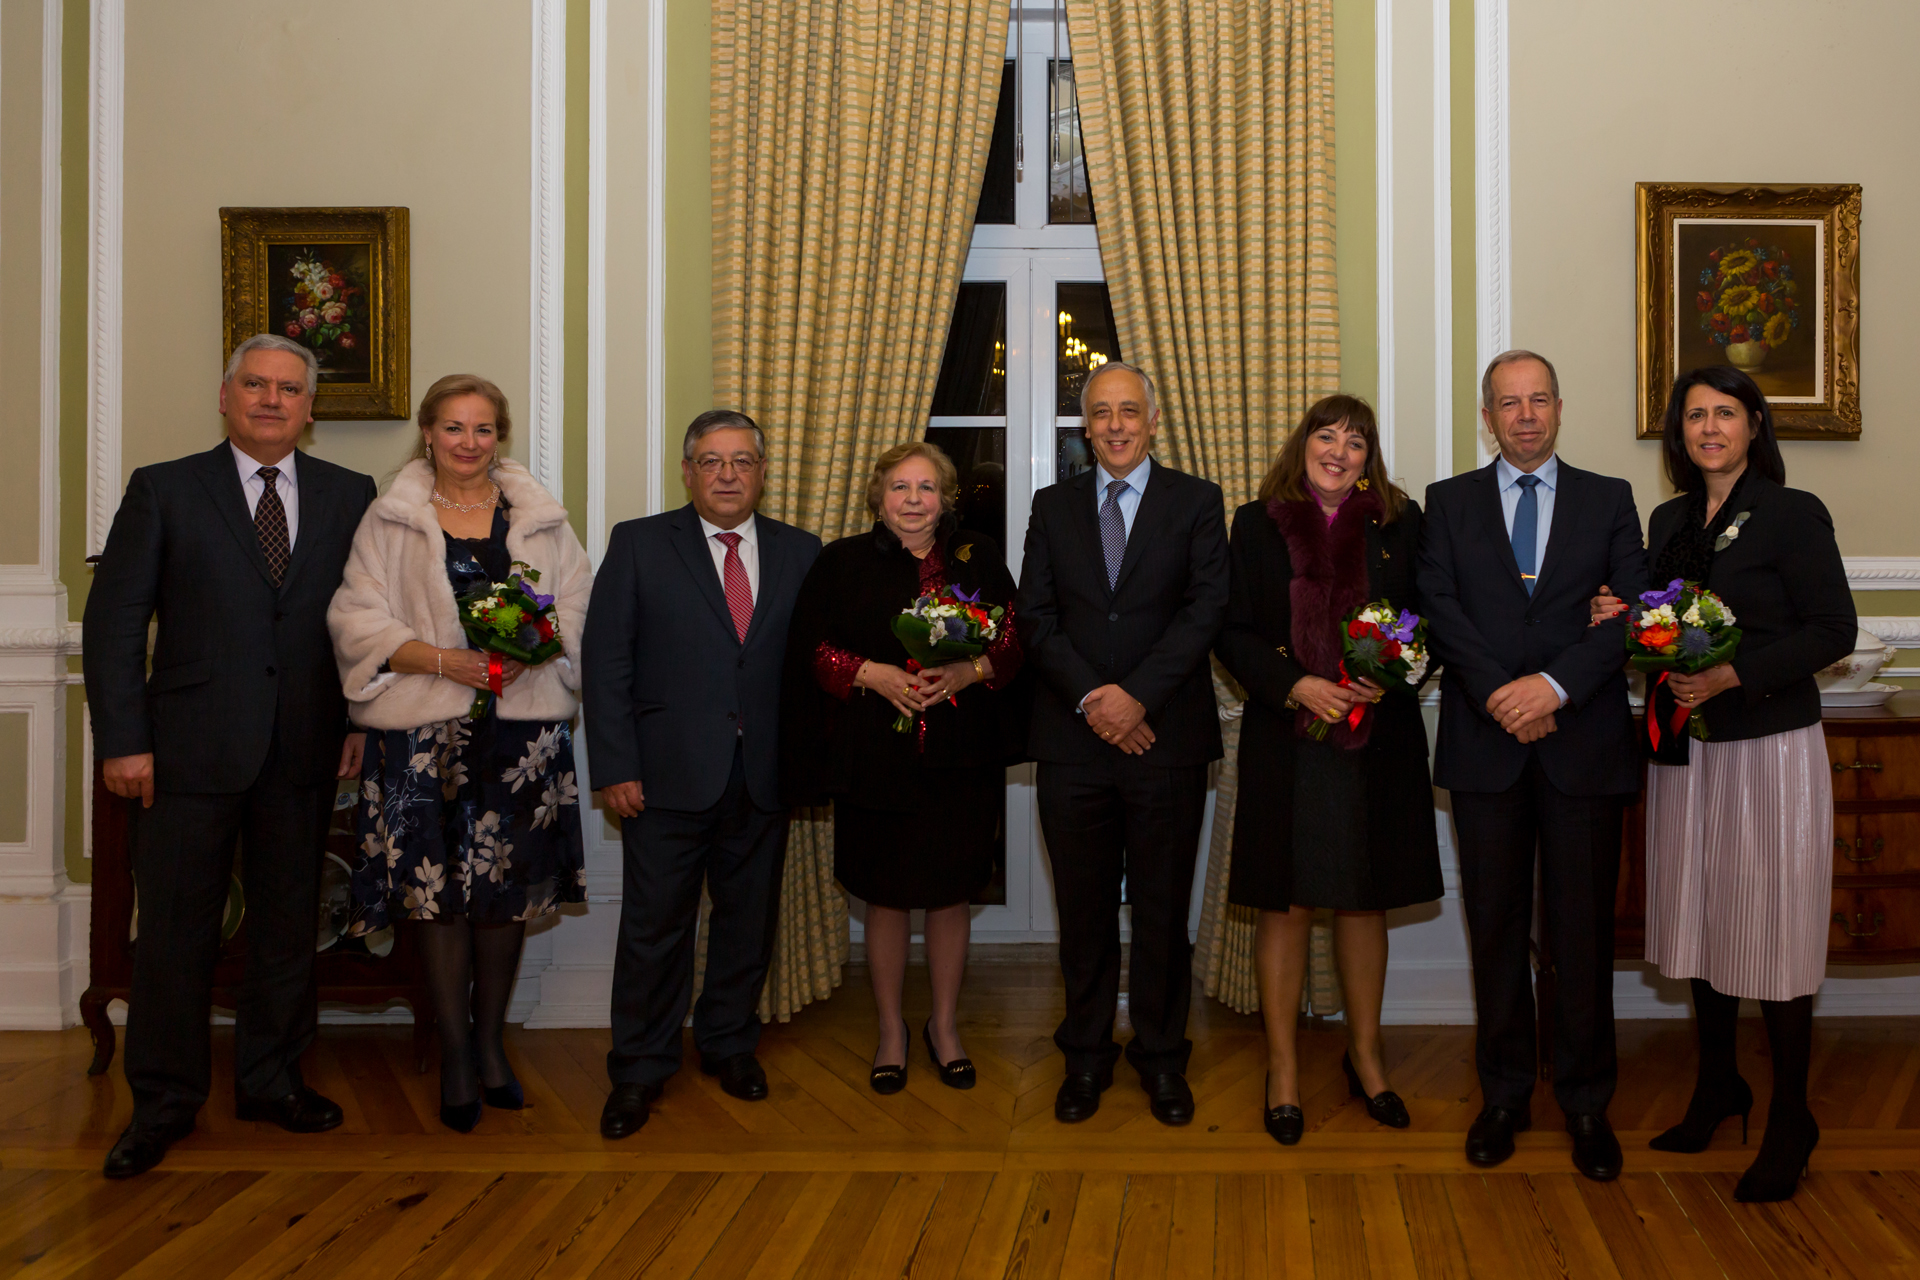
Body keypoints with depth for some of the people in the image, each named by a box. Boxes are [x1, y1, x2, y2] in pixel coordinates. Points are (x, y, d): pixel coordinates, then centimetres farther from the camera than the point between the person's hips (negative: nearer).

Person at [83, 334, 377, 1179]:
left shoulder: (349, 496, 8)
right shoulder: (163, 490, 3)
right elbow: (114, 620, -1)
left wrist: (362, 722, -1)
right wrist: (122, 738, -8)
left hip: (304, 752, 2)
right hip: (190, 750, -2)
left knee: (288, 923, 12)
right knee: (175, 931, 5)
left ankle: (271, 1081, 29)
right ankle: (163, 1106, 20)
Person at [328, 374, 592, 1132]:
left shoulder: (540, 519, 11)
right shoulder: (389, 520, 5)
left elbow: (579, 613, 9)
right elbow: (358, 622, -1)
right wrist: (443, 659, -14)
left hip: (522, 729, 2)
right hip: (425, 732, -1)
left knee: (509, 886, 6)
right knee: (437, 890, 1)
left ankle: (491, 1039, 23)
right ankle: (455, 1051, 16)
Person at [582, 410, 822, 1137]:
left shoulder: (800, 554, 7)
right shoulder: (639, 545, 2)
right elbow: (606, 662, -2)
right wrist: (615, 767, -9)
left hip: (764, 776, 2)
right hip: (667, 775, -2)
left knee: (748, 919, 13)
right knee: (654, 926, 4)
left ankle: (730, 1045, 33)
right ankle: (639, 1070, 20)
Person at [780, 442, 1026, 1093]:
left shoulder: (979, 558, 6)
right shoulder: (844, 563, 3)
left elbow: (1014, 640, 4)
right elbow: (813, 649, -1)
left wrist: (968, 672, -14)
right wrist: (872, 675, -16)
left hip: (961, 762, 1)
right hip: (875, 759, -1)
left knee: (951, 893, 9)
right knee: (886, 898, 8)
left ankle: (945, 1023, 28)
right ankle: (891, 1027, 26)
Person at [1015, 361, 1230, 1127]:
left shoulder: (1196, 501, 5)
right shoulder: (1053, 507, 11)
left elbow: (1205, 610, -5)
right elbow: (1035, 616, 3)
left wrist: (1137, 695, -14)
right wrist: (1090, 698, -10)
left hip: (1167, 737, -1)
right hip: (1073, 740, 2)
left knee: (1163, 909, 7)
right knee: (1084, 910, 9)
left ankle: (1161, 1056, 22)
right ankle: (1086, 1056, 22)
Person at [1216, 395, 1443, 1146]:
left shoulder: (1399, 525, 6)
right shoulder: (1257, 525, 2)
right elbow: (1232, 632, -1)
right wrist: (1295, 685, -15)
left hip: (1379, 740, 2)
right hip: (1284, 741, -1)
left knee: (1364, 900, 11)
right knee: (1285, 904, 4)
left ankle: (1364, 1056, 28)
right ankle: (1282, 1070, 17)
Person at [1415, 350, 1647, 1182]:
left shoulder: (1609, 499, 10)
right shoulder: (1450, 502, 10)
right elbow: (1439, 610, -1)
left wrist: (1556, 684, -15)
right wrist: (1499, 693, -14)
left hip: (1584, 740, 0)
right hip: (1485, 742, 1)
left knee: (1582, 929, 4)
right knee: (1496, 927, 7)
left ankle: (1586, 1101, 18)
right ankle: (1504, 1095, 20)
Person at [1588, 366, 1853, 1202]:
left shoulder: (1794, 514, -6)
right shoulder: (1669, 521, 11)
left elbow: (1833, 631, -11)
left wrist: (1733, 674, -20)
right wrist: (1627, 619, -4)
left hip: (1769, 748, -6)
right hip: (1685, 748, 6)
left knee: (1772, 932, 0)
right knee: (1701, 921, 13)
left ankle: (1790, 1124, 14)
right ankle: (1716, 1088, 29)